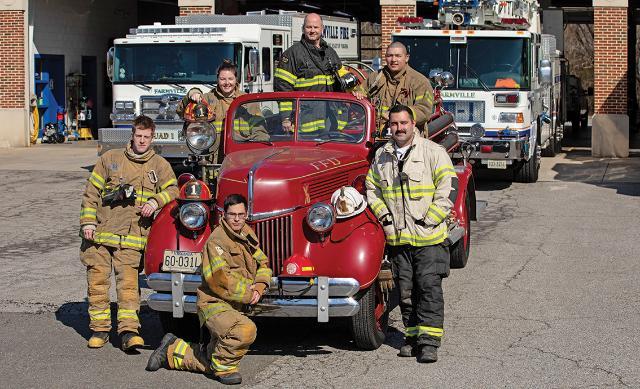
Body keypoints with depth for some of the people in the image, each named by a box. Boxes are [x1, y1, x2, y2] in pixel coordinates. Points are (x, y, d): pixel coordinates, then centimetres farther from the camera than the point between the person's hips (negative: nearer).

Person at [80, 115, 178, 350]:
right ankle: (100, 328, 12)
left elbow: (172, 189, 10)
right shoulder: (110, 159, 9)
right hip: (99, 232, 1)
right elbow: (91, 192, 9)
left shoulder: (159, 165, 11)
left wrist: (155, 201, -9)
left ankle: (129, 330, -13)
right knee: (97, 278, 1)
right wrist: (87, 222, 1)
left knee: (128, 280, -12)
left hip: (132, 236, -1)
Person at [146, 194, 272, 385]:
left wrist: (259, 288, -4)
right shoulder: (217, 240, -16)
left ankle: (171, 350, 30)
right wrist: (248, 296, -15)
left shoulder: (246, 234, 9)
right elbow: (220, 281, -22)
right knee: (246, 330, -36)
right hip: (214, 303, -8)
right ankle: (223, 367, -12)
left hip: (234, 306, 8)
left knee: (213, 360, 14)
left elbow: (263, 264, 16)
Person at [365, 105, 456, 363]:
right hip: (397, 238, 4)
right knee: (406, 290, 8)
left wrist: (427, 221, -11)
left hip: (428, 237, -4)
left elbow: (447, 190, -6)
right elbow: (372, 189, 19)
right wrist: (384, 216, 4)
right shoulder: (381, 155, 13)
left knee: (429, 287, -8)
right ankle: (413, 337, 17)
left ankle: (429, 341, -8)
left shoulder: (433, 152, -1)